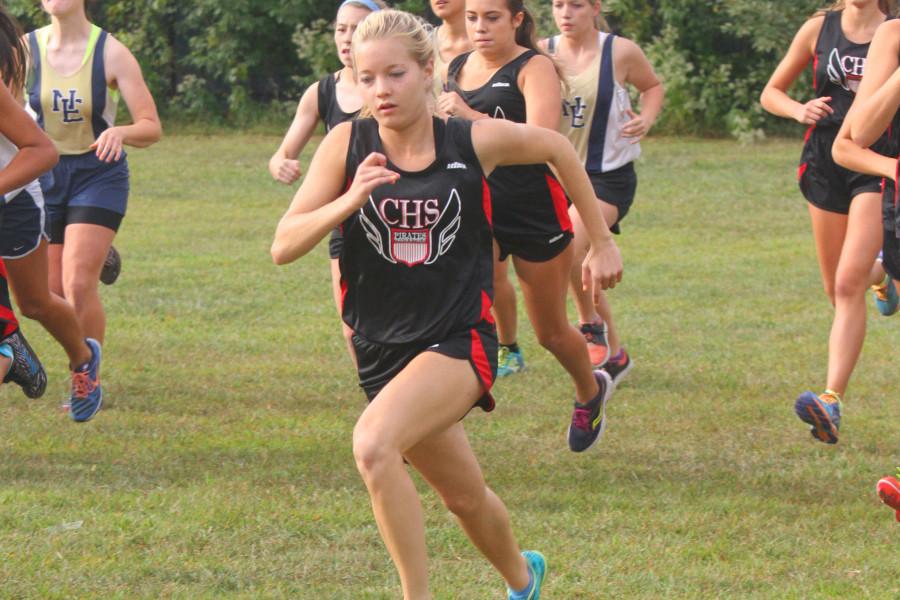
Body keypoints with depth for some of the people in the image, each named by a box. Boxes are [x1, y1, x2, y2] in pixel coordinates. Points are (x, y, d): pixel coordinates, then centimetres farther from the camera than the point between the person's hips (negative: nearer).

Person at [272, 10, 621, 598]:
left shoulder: (475, 141, -11)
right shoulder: (347, 145, -8)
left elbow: (557, 148, 10)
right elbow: (284, 246, -12)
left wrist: (602, 243, 16)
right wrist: (349, 201, -29)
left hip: (459, 340, -4)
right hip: (382, 346, 4)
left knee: (374, 443, -31)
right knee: (464, 495, 20)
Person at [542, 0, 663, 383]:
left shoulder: (620, 53, -8)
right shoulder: (543, 54, -3)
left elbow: (653, 86, 9)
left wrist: (647, 118, -9)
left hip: (609, 175, -4)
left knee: (568, 248, -26)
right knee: (582, 272, 10)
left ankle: (591, 325, -2)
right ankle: (614, 354, 28)